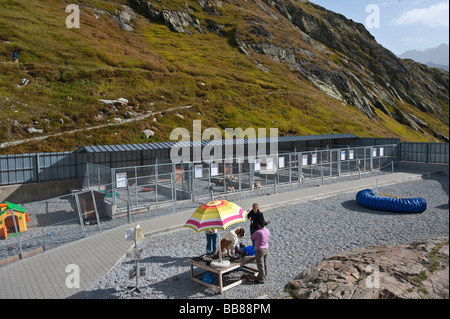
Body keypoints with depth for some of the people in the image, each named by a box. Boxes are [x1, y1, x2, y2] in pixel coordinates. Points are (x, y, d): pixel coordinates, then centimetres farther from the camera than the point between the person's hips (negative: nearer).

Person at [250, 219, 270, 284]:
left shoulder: (257, 232, -24)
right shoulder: (267, 231, -4)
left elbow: (252, 238, -7)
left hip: (259, 250, -7)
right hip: (266, 249, 7)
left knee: (260, 265, 5)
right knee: (265, 264, 18)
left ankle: (261, 279, 14)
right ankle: (264, 276, 32)